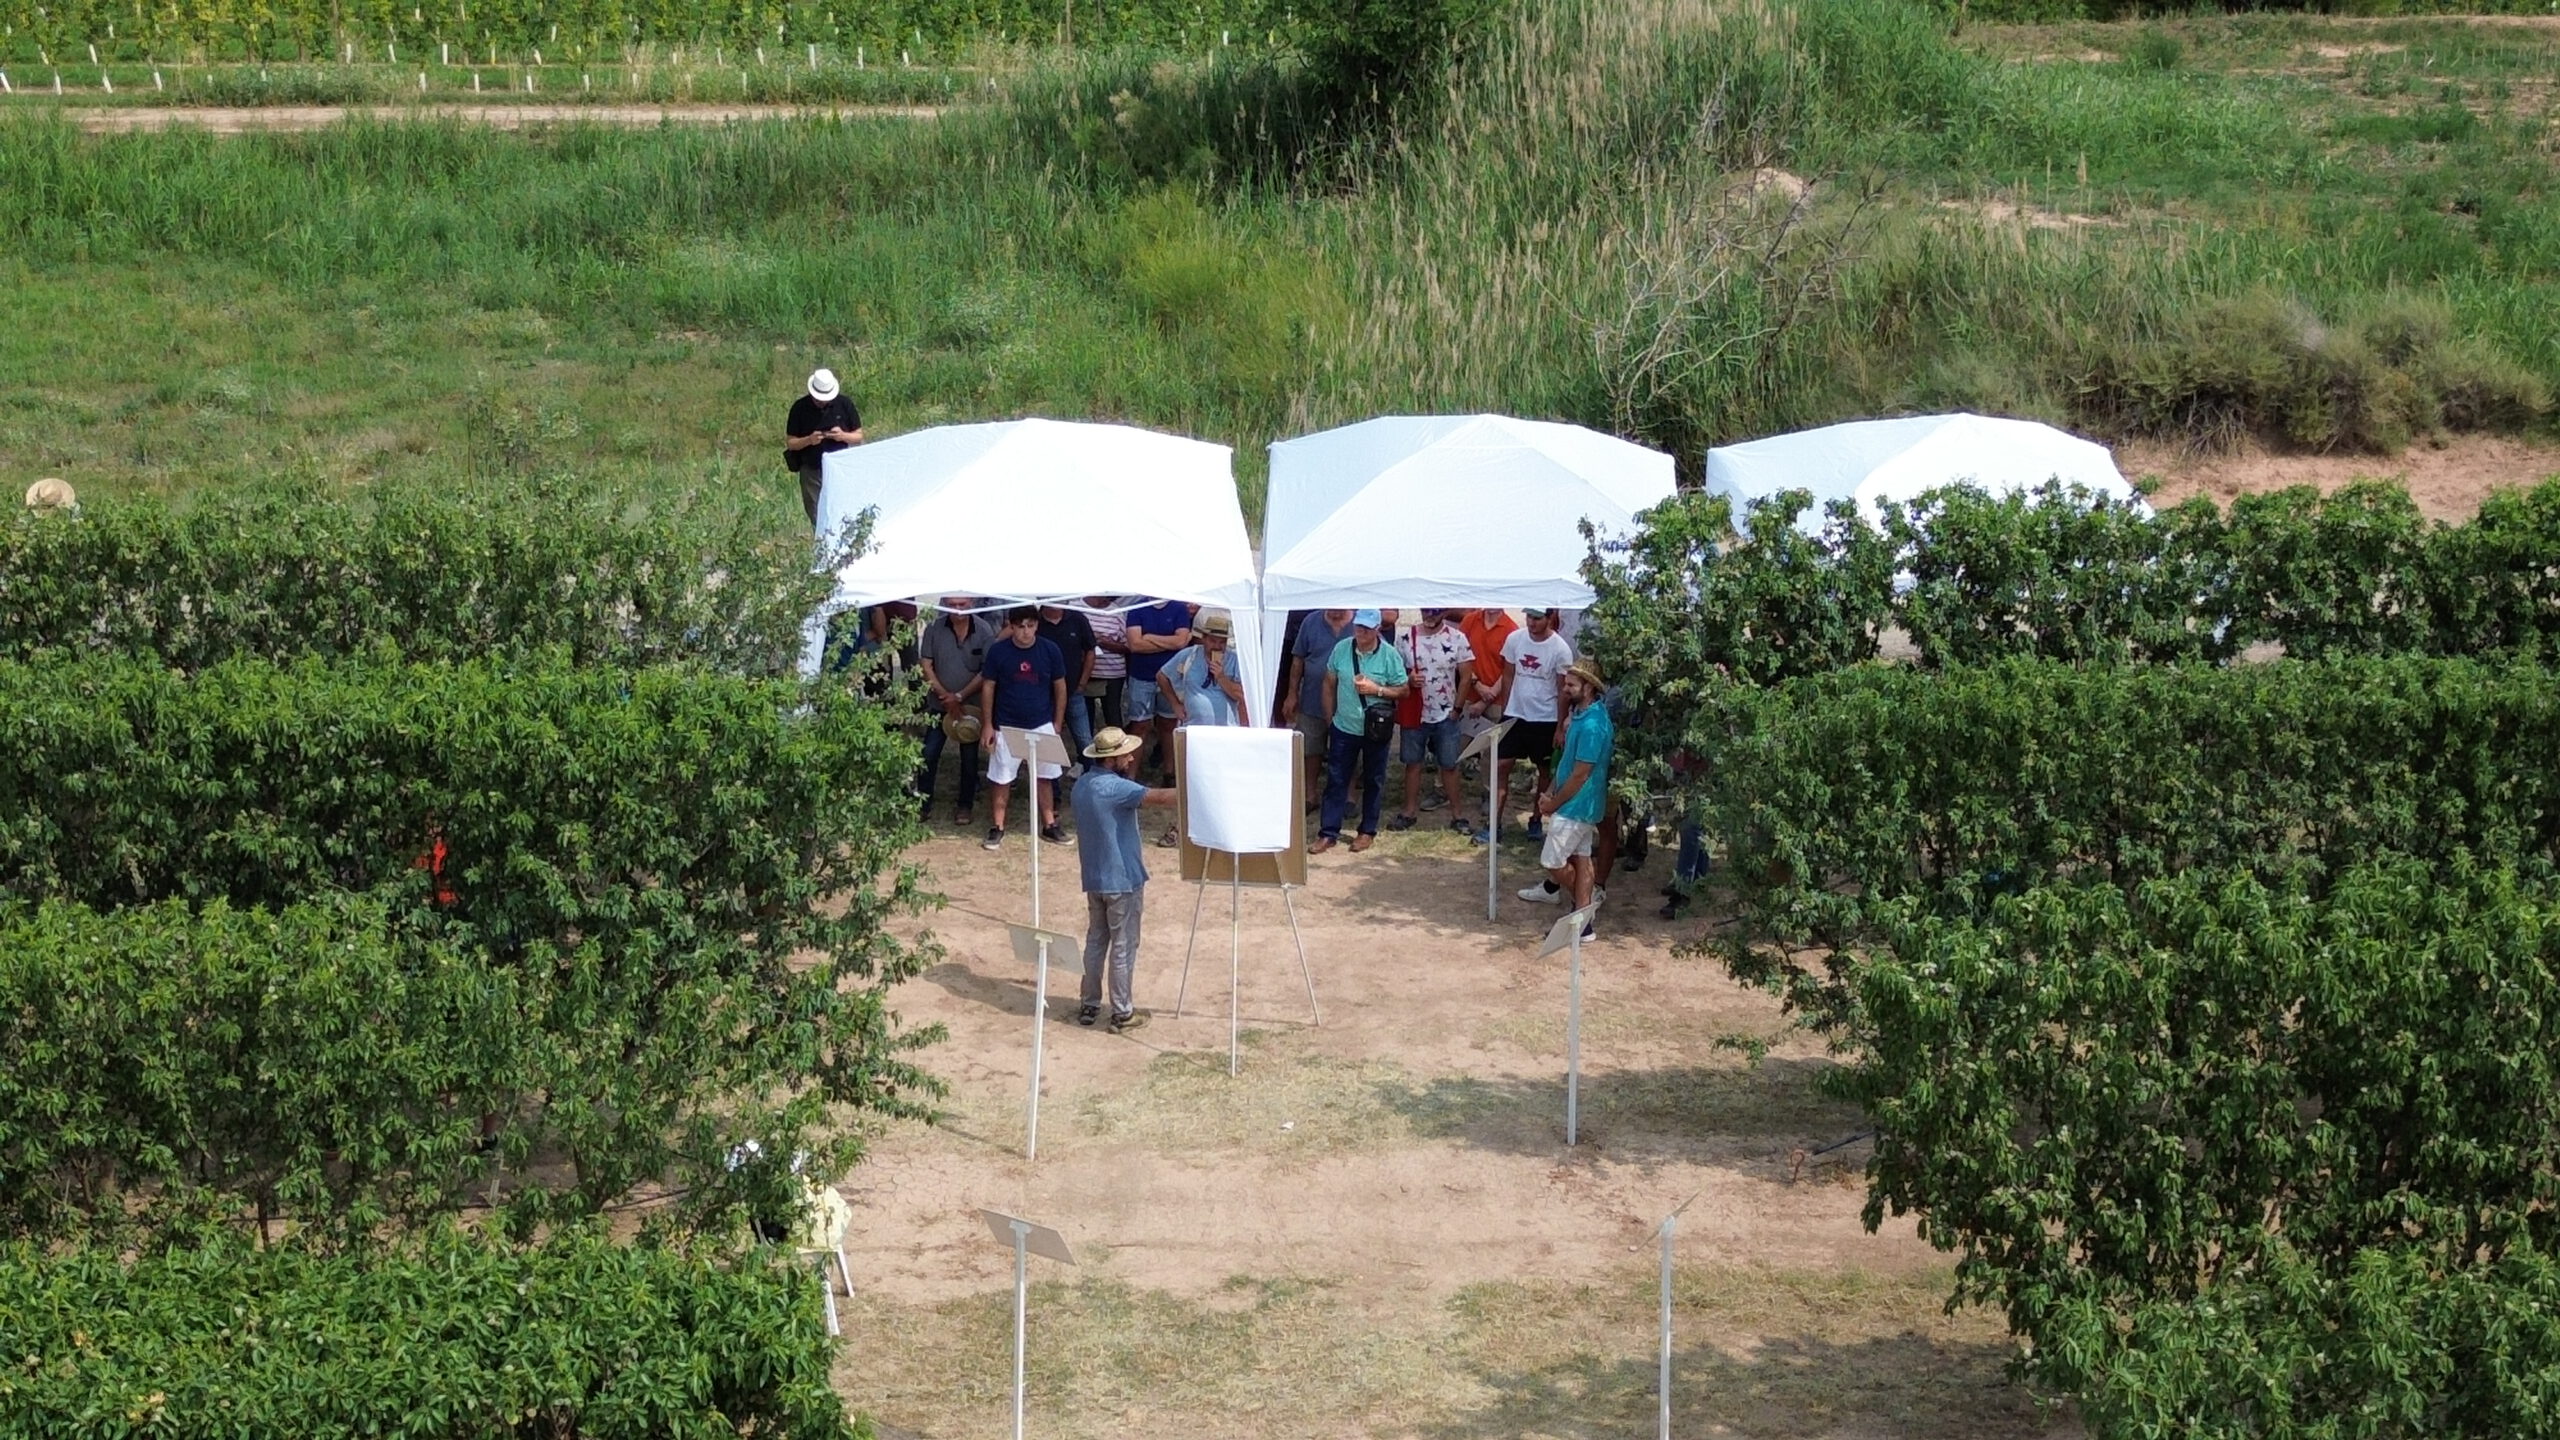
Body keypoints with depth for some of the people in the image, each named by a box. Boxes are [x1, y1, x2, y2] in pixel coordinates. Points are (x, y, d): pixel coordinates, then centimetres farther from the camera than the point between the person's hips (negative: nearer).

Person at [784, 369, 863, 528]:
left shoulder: (844, 404, -4)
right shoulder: (800, 408, -6)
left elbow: (858, 437, 4)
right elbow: (790, 443, -1)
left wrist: (843, 436, -18)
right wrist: (808, 440, -21)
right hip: (812, 472, 0)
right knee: (817, 520, 5)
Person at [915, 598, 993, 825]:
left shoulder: (984, 631, -9)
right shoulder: (934, 629, -6)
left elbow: (987, 671, -9)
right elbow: (925, 665, -4)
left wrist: (960, 696, -14)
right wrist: (945, 696, -12)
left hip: (971, 704, -1)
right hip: (939, 704, 1)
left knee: (969, 758, 8)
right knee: (928, 755, -1)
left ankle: (965, 806, 20)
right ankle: (923, 805, 8)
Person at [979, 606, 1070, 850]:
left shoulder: (1050, 651, -5)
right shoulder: (998, 651, -8)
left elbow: (1060, 688, 4)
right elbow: (988, 688, 0)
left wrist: (1057, 724, 4)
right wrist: (987, 725, -1)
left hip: (1042, 726, 1)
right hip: (1007, 727, -1)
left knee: (1044, 777, 9)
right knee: (1002, 780, 4)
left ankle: (1049, 825, 20)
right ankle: (997, 827, 15)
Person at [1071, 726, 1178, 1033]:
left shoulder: (1082, 786, 7)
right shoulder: (1114, 787, -21)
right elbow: (1160, 798, -29)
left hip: (1094, 878, 8)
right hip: (1122, 880, -8)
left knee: (1096, 941, 16)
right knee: (1123, 947, 1)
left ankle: (1089, 1006, 21)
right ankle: (1121, 1013, 8)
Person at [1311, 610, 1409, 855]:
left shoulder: (1390, 655, -11)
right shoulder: (1341, 649, -4)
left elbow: (1402, 690, -6)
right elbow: (1329, 683, 7)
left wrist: (1377, 690, -20)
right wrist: (1331, 716, 7)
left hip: (1376, 730, -2)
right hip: (1344, 728, 2)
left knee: (1373, 781, 11)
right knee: (1336, 780, 4)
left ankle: (1368, 831, 23)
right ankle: (1329, 832, 10)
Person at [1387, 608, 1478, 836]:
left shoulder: (1457, 638, -7)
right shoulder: (1406, 638, -3)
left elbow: (1466, 676, -4)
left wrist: (1457, 708, -5)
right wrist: (1408, 679, -18)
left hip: (1445, 715, -2)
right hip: (1414, 713, 2)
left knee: (1449, 764, 5)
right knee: (1413, 762, 11)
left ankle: (1456, 813, 13)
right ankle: (1410, 810, 22)